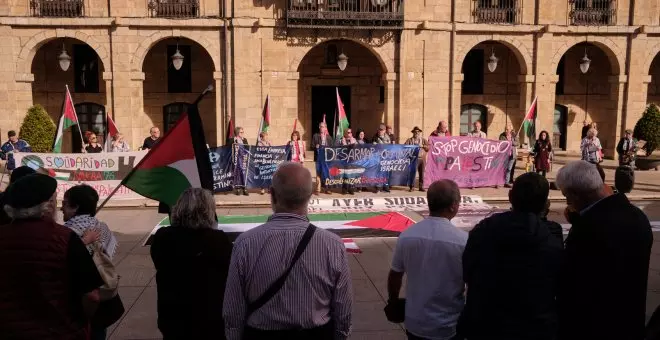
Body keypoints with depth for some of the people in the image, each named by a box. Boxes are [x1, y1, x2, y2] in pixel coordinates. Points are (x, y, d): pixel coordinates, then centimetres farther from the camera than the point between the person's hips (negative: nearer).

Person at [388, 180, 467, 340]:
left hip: (415, 323, 3)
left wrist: (393, 302, 21)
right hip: (448, 327, -3)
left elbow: (394, 276, 2)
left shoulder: (406, 235, -9)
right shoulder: (463, 240, -19)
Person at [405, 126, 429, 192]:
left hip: (422, 159, 2)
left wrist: (422, 146, -8)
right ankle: (411, 187, -3)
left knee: (422, 173, 3)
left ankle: (421, 187, 11)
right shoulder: (409, 140, 10)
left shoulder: (423, 140, 15)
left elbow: (429, 147, 5)